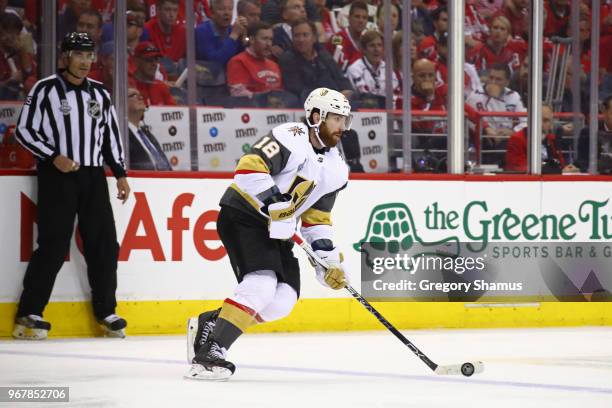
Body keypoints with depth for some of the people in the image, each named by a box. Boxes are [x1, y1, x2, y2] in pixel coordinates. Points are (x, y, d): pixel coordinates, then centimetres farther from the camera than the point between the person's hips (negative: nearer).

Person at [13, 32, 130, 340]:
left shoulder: (100, 94, 13)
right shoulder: (45, 90, -3)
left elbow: (111, 135, 18)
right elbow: (24, 130, -4)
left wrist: (120, 174, 11)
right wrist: (54, 157, -14)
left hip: (93, 176, 5)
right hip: (57, 176, -5)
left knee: (104, 244, 3)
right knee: (53, 245, -9)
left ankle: (106, 311, 13)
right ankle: (29, 314, -4)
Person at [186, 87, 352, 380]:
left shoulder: (336, 169, 9)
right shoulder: (290, 138, -16)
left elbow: (317, 218, 13)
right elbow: (249, 169, -27)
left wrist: (330, 261, 3)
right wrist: (276, 205, -30)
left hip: (277, 229, 9)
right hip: (242, 216, -9)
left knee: (284, 299, -3)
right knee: (262, 283, -26)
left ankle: (207, 324, 10)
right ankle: (210, 352, -27)